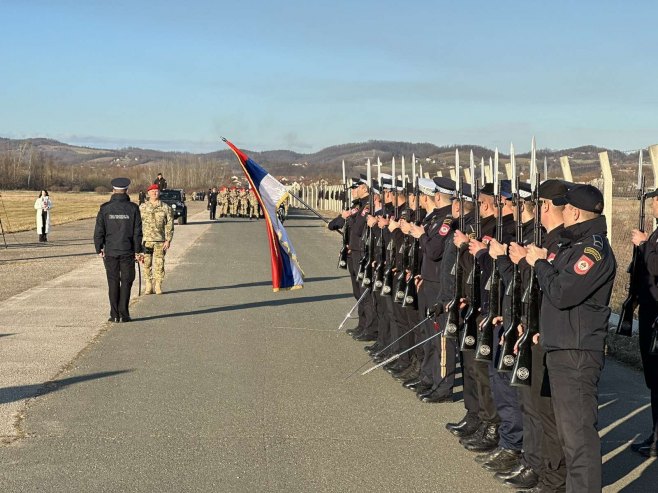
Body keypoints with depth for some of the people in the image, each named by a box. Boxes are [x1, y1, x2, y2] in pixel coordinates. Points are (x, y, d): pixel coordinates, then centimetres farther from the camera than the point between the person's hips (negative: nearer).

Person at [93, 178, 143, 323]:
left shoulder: (105, 208, -2)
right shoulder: (133, 208, -3)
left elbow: (99, 231, -1)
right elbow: (137, 232, -3)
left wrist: (99, 249, 9)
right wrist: (137, 251, 3)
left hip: (110, 252, 1)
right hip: (127, 251, -1)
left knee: (113, 282, 7)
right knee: (126, 281, 6)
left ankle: (115, 315, 6)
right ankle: (123, 314, 2)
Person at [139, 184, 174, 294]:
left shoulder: (166, 208, 4)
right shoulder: (142, 207, 7)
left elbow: (169, 225, 2)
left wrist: (168, 240, -5)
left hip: (160, 240, -1)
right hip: (146, 240, 1)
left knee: (159, 264, 0)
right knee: (147, 264, 2)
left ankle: (158, 286, 8)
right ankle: (148, 286, 10)